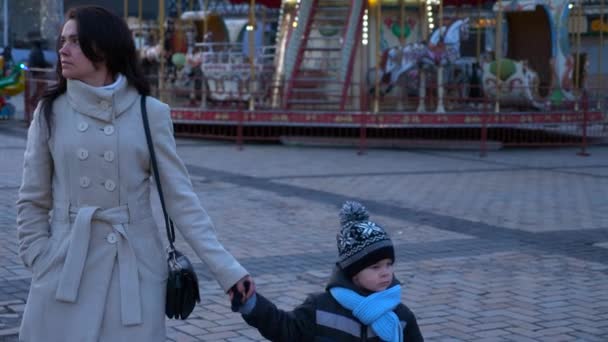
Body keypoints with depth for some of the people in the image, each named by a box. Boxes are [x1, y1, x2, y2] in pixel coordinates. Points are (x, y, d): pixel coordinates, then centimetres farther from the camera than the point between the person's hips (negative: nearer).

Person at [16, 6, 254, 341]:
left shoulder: (150, 113, -2)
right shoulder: (51, 112, 1)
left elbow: (181, 198, -1)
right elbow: (32, 202, 7)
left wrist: (226, 268, -7)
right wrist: (42, 264, -2)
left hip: (134, 267, -1)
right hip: (65, 268, 1)